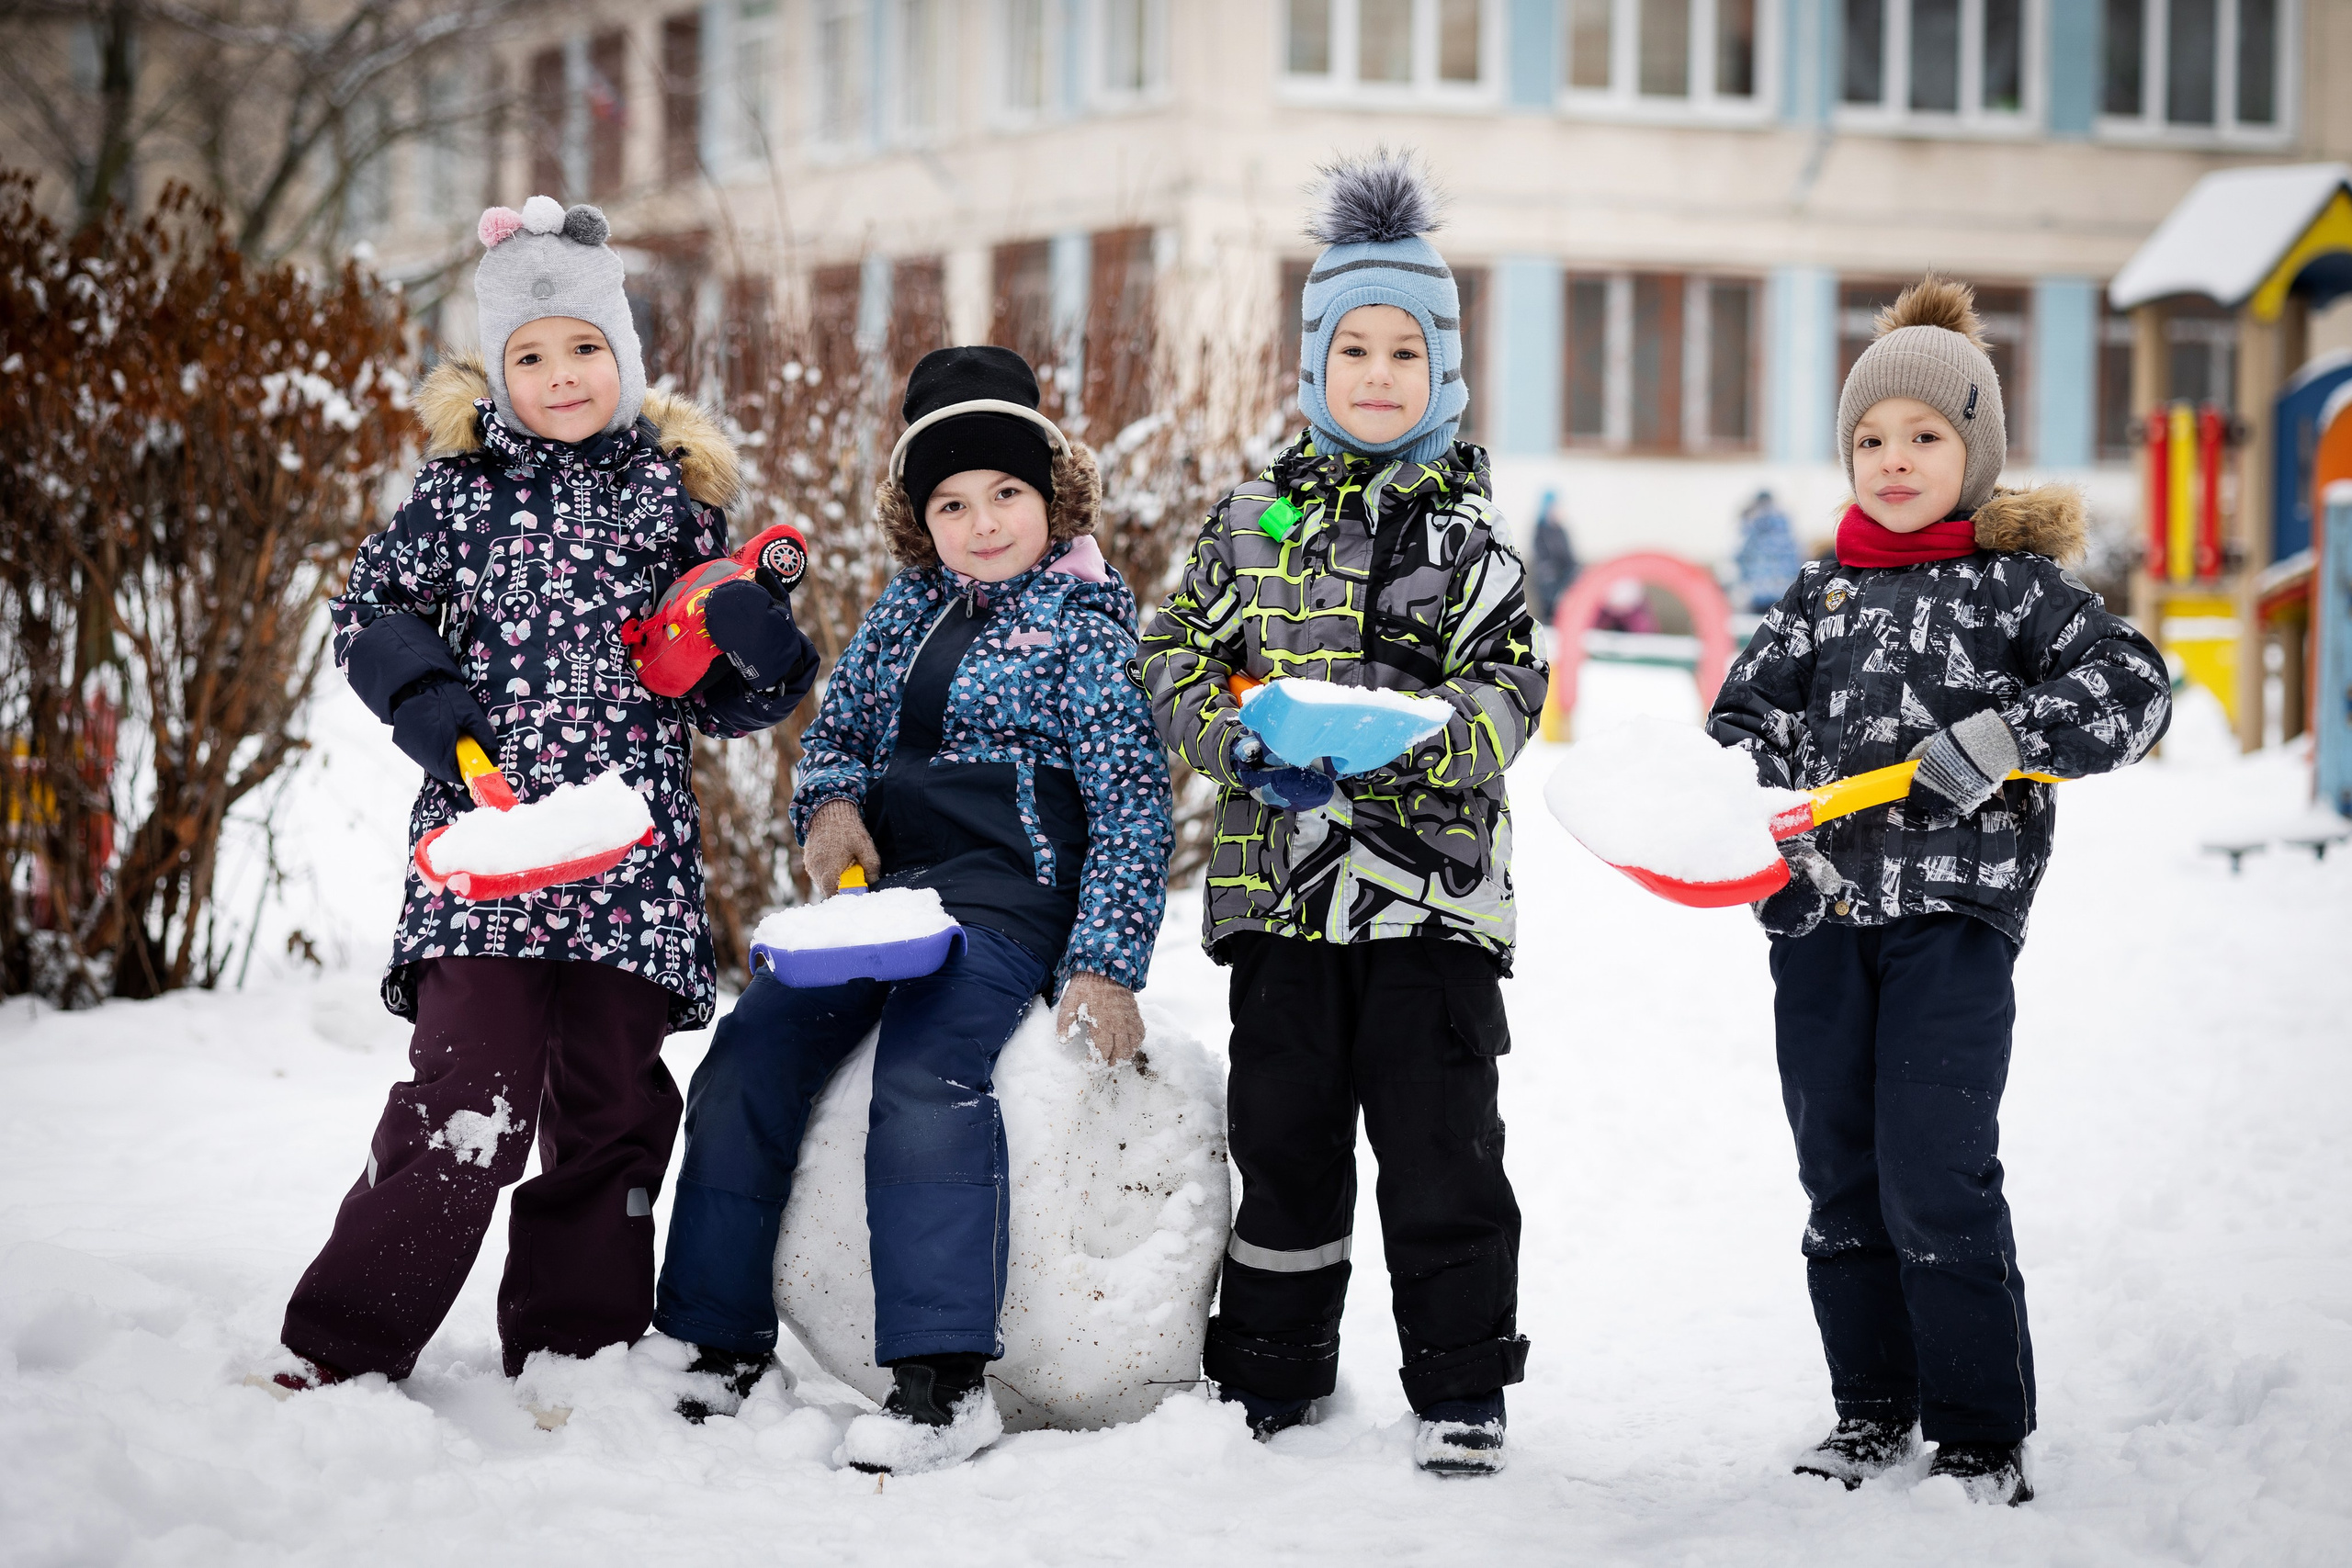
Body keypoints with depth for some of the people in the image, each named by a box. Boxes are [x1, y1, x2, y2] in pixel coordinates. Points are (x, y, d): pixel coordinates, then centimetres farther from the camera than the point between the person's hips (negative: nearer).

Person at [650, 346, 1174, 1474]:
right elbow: (838, 727, 25)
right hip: (877, 878, 7)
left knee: (925, 1082, -30)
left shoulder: (1085, 621, -1)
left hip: (1002, 894, -7)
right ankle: (720, 1346, 1)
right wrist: (830, 802, 0)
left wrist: (1104, 963, -14)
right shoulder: (909, 605, 15)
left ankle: (945, 1381, -34)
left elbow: (1132, 806, -6)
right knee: (745, 1065, -7)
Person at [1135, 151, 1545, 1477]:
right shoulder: (1257, 518, 9)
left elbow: (1508, 689, -5)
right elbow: (1177, 654, 8)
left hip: (1433, 883, -2)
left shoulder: (1468, 529, 2)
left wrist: (1412, 739, -23)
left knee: (1441, 1145, -2)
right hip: (1283, 882, 3)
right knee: (1283, 1134, 10)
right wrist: (1243, 746, -11)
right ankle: (1271, 1373, 22)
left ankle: (1463, 1389, 8)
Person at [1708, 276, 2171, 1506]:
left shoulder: (2015, 584, 2)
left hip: (1954, 910, -5)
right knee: (1840, 1182, 9)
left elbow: (2133, 691, -6)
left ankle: (1983, 1434, 1)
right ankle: (1872, 1408, 22)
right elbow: (1750, 713, 14)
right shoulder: (1820, 596, 15)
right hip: (1820, 910, 5)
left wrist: (2002, 738, -17)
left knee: (1936, 1183, -9)